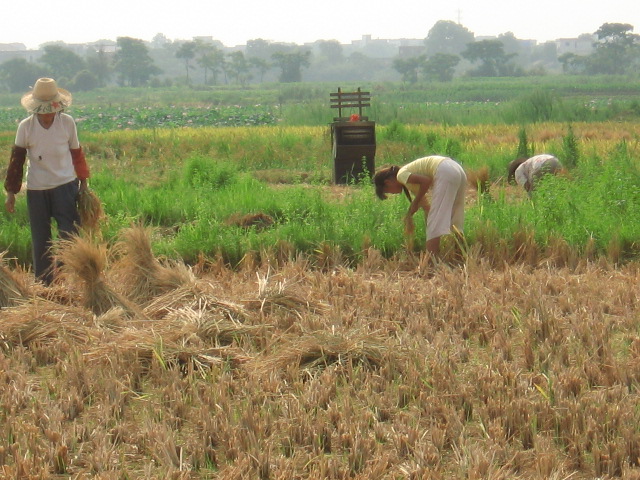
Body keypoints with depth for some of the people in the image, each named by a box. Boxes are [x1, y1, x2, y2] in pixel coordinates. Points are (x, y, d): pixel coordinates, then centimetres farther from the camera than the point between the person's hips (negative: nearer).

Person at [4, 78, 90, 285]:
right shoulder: (25, 127, -7)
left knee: (70, 236, -6)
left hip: (65, 187, -1)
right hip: (36, 190, 1)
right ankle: (44, 285, 17)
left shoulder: (67, 122, -6)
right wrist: (11, 192, 1)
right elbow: (16, 160, 1)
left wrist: (83, 183, 13)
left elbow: (77, 153, 8)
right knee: (40, 240, 7)